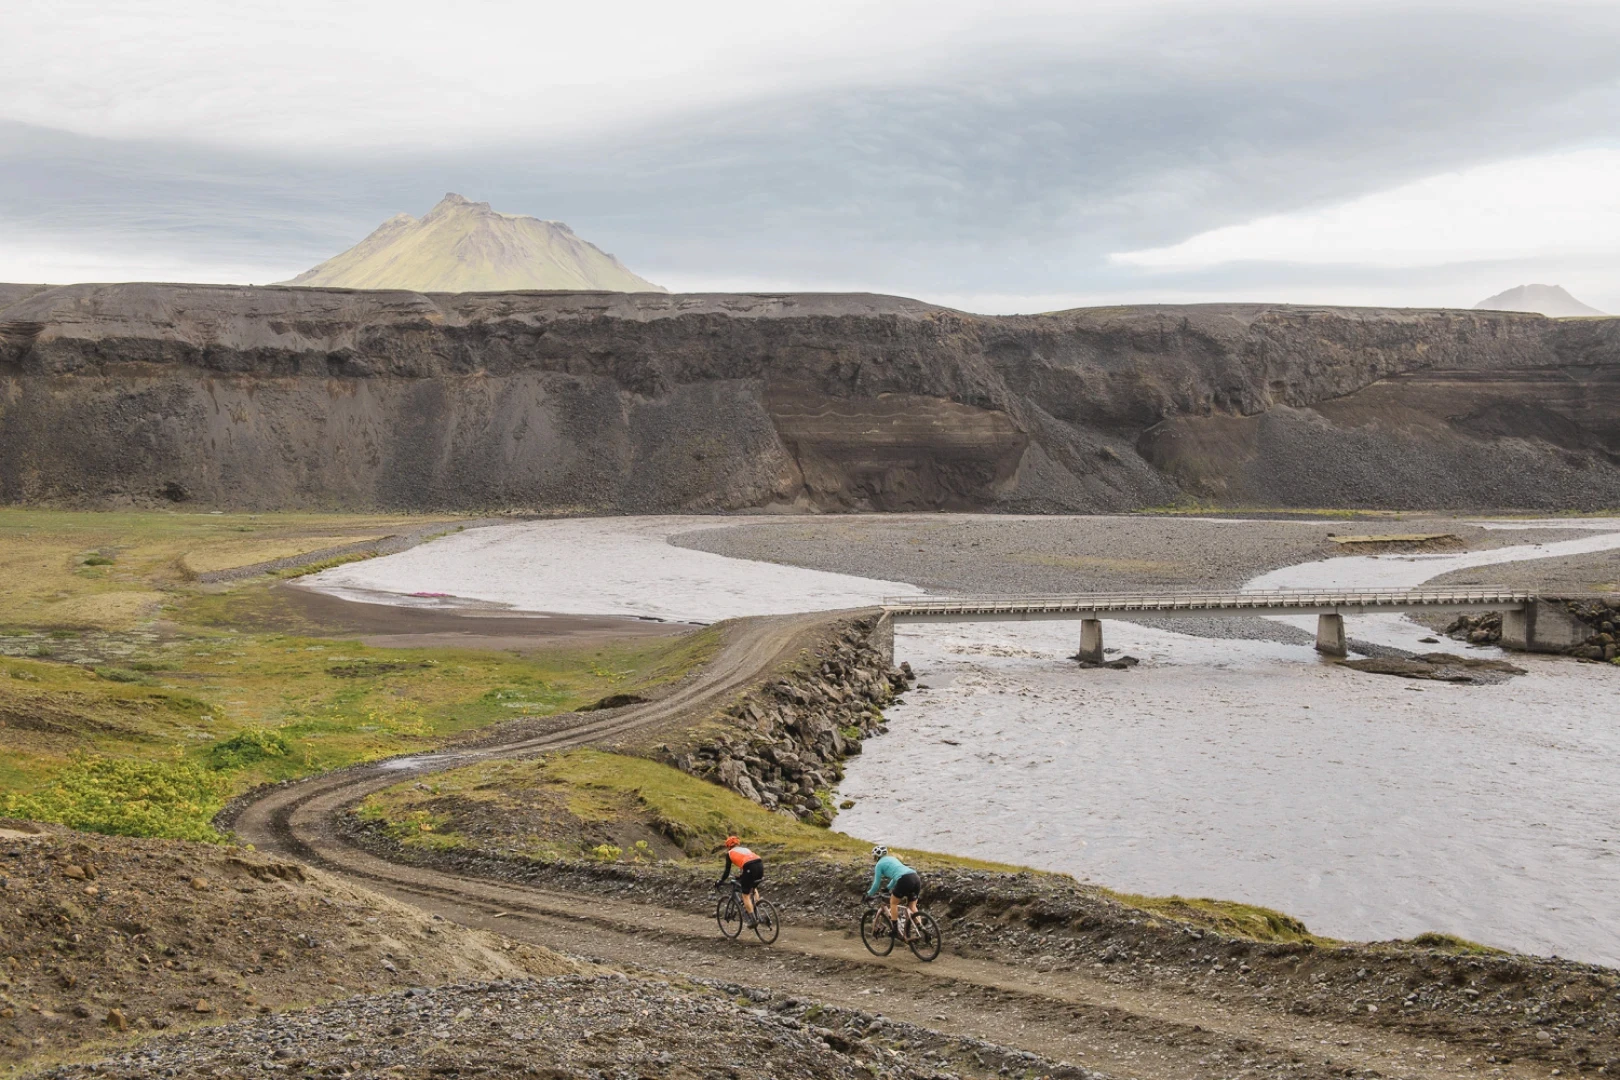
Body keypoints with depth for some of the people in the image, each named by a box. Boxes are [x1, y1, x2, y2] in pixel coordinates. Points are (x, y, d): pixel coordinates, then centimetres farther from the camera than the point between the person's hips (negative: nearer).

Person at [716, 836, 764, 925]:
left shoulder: (730, 853, 20)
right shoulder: (745, 849, 35)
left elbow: (727, 871, 19)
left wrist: (720, 882, 33)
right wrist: (740, 876, 58)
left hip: (750, 868, -6)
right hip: (760, 865, 6)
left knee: (745, 895, 7)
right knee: (754, 888, 31)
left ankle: (752, 920, 2)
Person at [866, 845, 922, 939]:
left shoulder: (879, 865, 13)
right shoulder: (892, 859, 33)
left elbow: (876, 884, 15)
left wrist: (869, 895, 31)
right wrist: (888, 888, 59)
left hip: (905, 880, -7)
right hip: (916, 877, 7)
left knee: (893, 903, 15)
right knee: (912, 906, 19)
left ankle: (895, 930, 12)